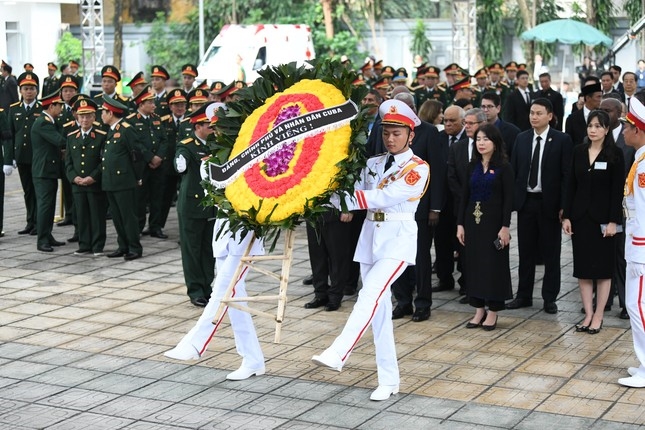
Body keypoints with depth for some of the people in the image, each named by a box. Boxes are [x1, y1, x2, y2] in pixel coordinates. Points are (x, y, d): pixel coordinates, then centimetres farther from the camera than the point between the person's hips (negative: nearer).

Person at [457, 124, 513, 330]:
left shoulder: (503, 167, -5)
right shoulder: (472, 166, 9)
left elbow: (508, 199, -8)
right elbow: (465, 196, 9)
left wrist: (505, 227, -15)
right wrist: (460, 224, 4)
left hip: (493, 221, -5)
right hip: (473, 220, 5)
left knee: (494, 265, 1)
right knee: (474, 264, 6)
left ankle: (492, 312, 9)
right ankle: (479, 310, 15)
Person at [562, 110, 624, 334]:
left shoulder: (615, 154, -6)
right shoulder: (578, 151, 5)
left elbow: (617, 189, -8)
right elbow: (571, 185, 6)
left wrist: (613, 221, -13)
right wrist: (566, 216, 1)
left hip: (602, 217, -4)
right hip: (580, 216, 4)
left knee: (603, 268, 4)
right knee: (582, 267, 5)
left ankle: (598, 316, 10)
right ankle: (588, 314, 13)